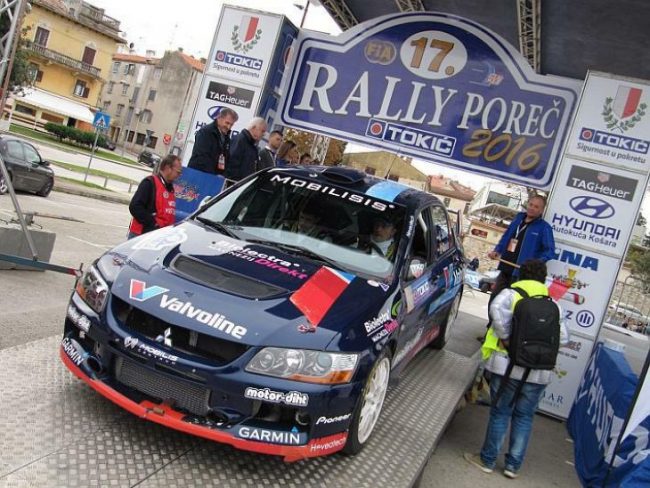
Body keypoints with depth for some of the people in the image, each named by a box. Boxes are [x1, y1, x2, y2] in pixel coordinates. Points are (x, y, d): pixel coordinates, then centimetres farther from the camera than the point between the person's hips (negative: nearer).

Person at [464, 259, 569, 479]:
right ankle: (513, 465, 20)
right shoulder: (553, 305, 10)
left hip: (508, 364, -2)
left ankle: (487, 460, 16)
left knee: (500, 412, 9)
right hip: (539, 371, 3)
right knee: (524, 417, 15)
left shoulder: (511, 294, 0)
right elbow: (563, 338, 5)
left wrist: (505, 337, -13)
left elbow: (497, 308, -22)